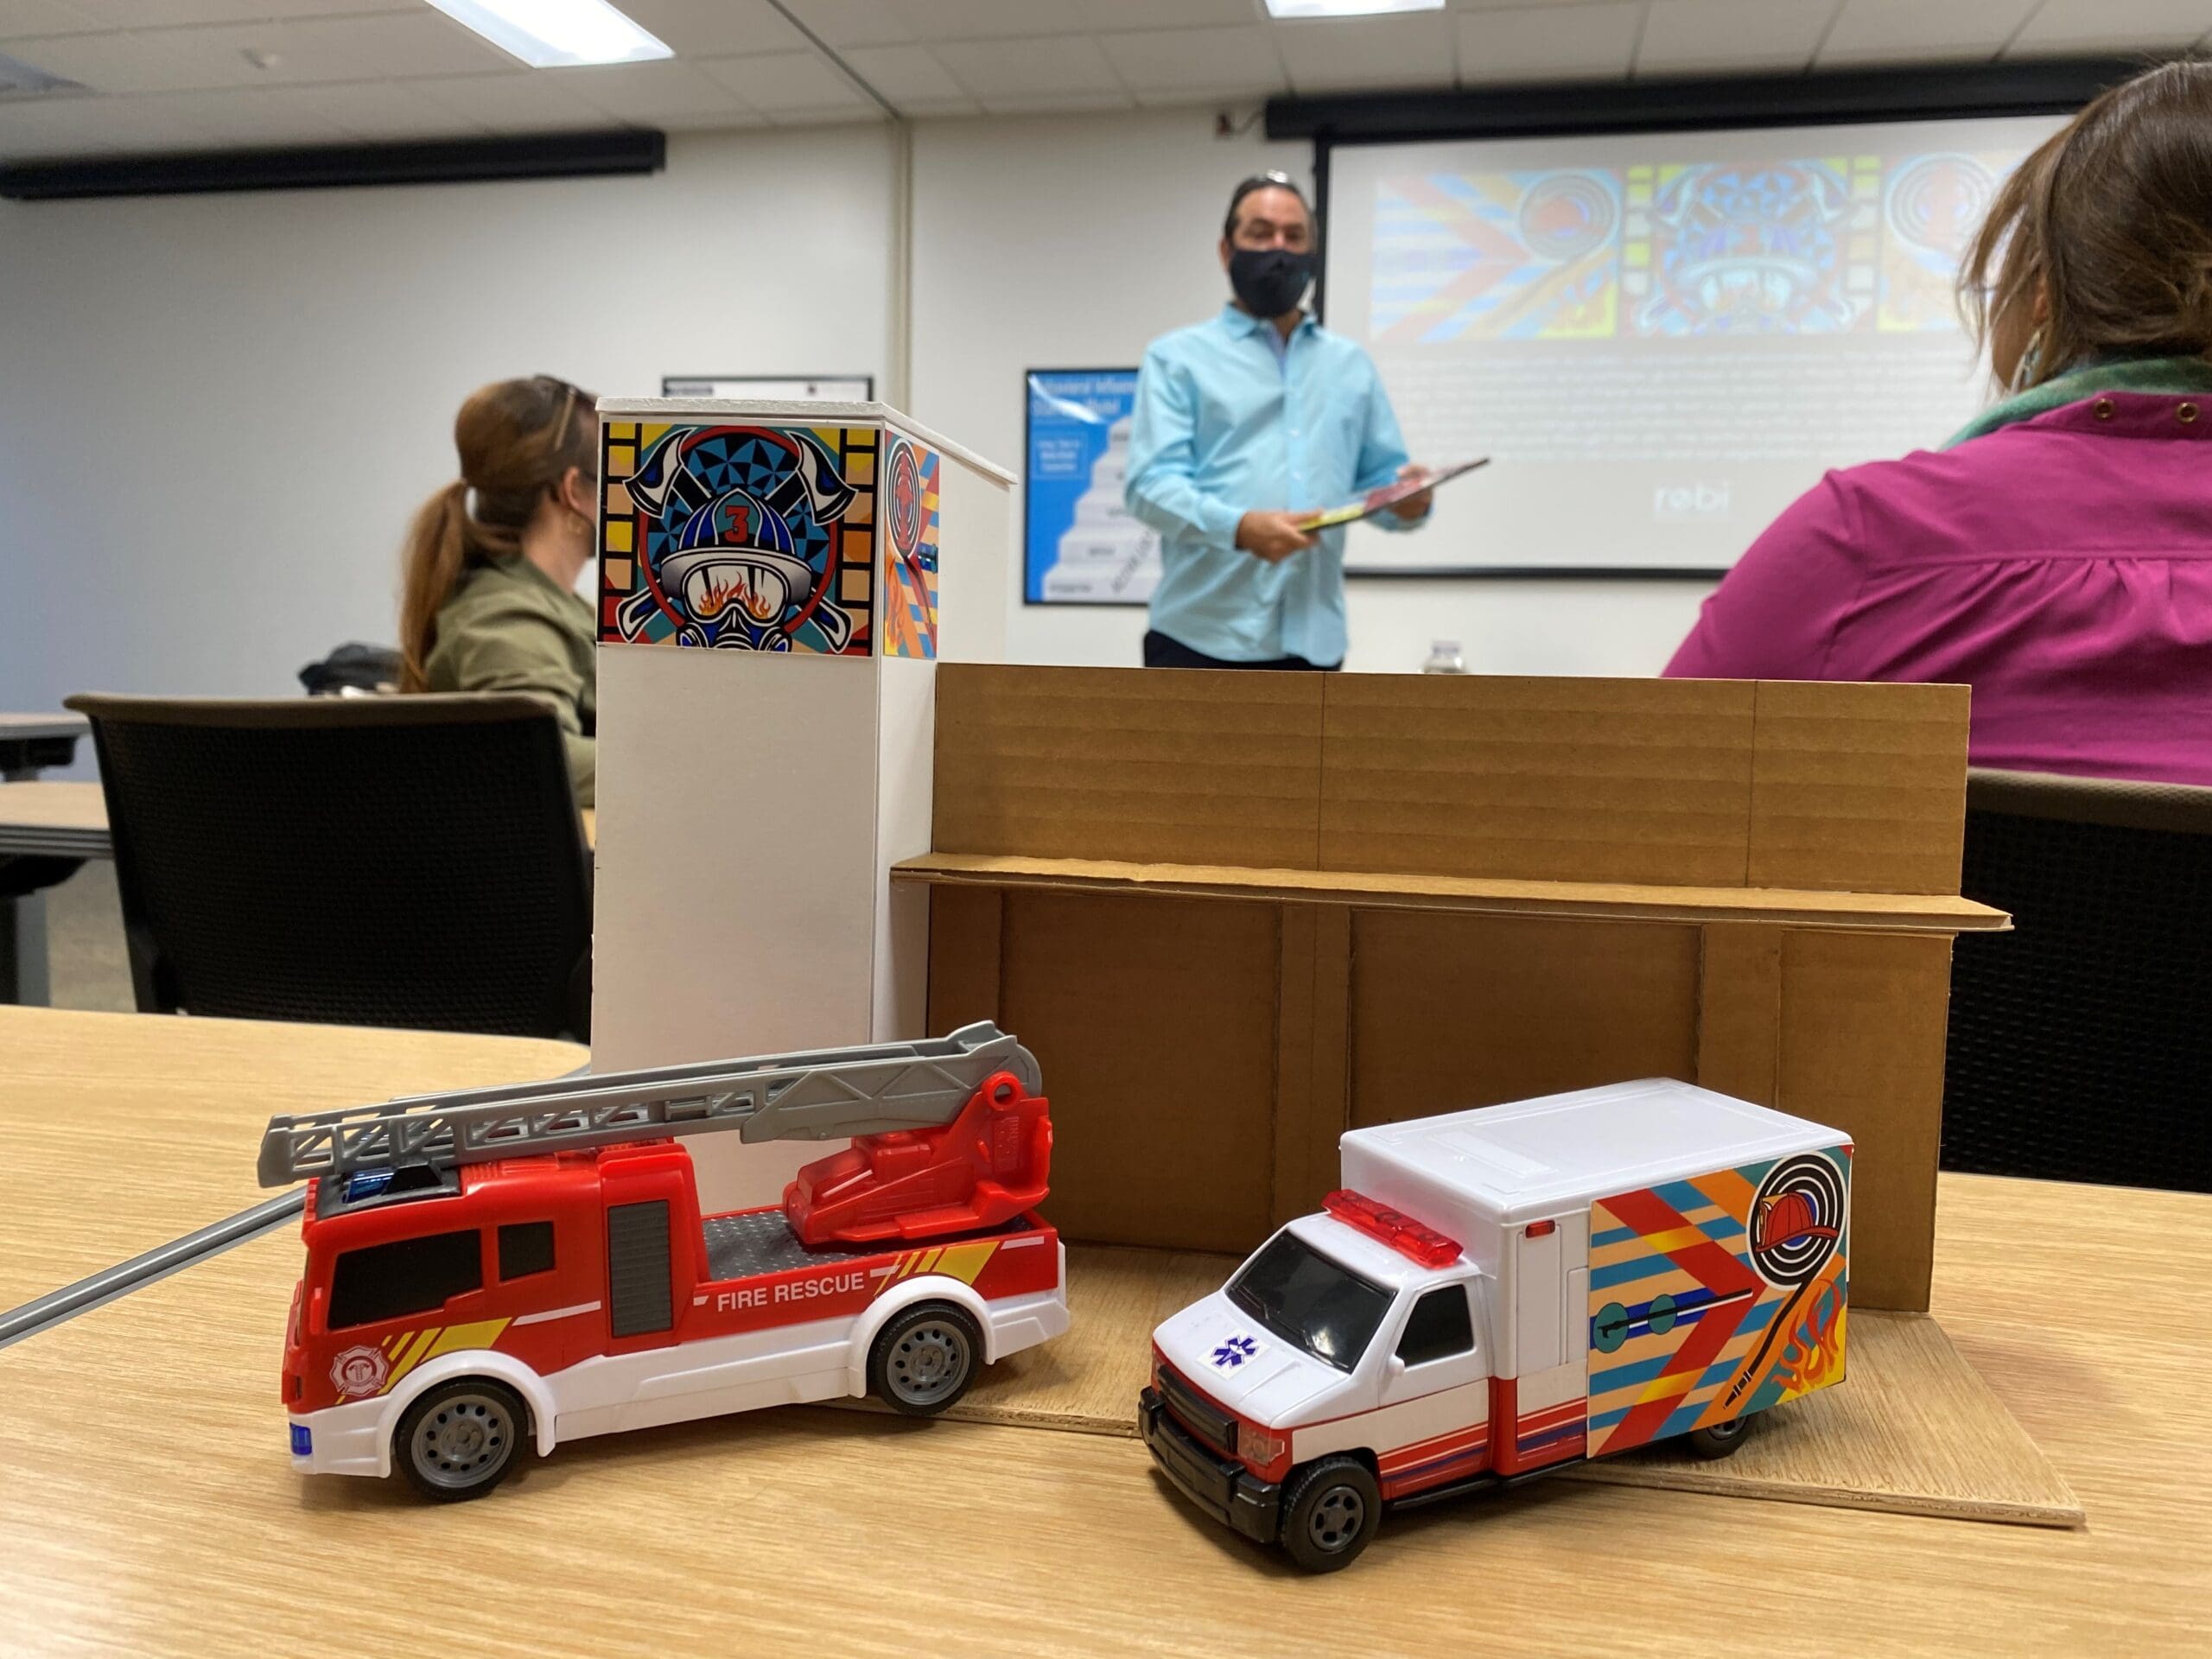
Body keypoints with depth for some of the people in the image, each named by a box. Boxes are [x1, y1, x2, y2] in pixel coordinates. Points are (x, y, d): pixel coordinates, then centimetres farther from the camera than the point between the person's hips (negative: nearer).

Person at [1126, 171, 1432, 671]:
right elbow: (1151, 483, -7)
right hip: (1201, 639, -4)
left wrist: (1407, 501, -9)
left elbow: (1379, 475, 17)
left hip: (1311, 641, 4)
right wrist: (1238, 526, -26)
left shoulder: (1351, 365, 19)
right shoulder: (1178, 357, 5)